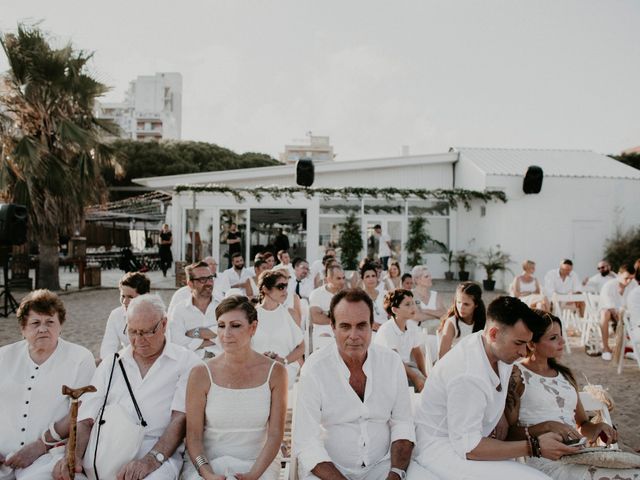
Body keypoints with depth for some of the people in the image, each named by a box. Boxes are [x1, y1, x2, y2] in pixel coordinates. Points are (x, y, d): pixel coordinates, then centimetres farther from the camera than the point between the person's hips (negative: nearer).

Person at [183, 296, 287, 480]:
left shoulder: (274, 373, -2)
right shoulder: (201, 374, -3)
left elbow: (275, 434, -3)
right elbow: (193, 436, -3)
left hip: (258, 465, -1)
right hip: (208, 463, 1)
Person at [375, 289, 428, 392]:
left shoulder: (412, 326, 2)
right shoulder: (386, 329, -19)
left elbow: (417, 352, 10)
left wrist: (424, 376, -3)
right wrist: (415, 378, -24)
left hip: (406, 366, 6)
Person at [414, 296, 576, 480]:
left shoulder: (499, 348, -4)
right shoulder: (467, 375, -30)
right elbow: (468, 447, -26)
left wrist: (500, 416, 4)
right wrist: (534, 447, -24)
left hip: (467, 437, 9)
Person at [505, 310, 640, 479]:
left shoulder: (565, 374, 22)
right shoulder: (516, 375, -1)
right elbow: (508, 433, -6)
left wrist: (598, 427, 2)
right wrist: (547, 426, -20)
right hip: (544, 459, -7)